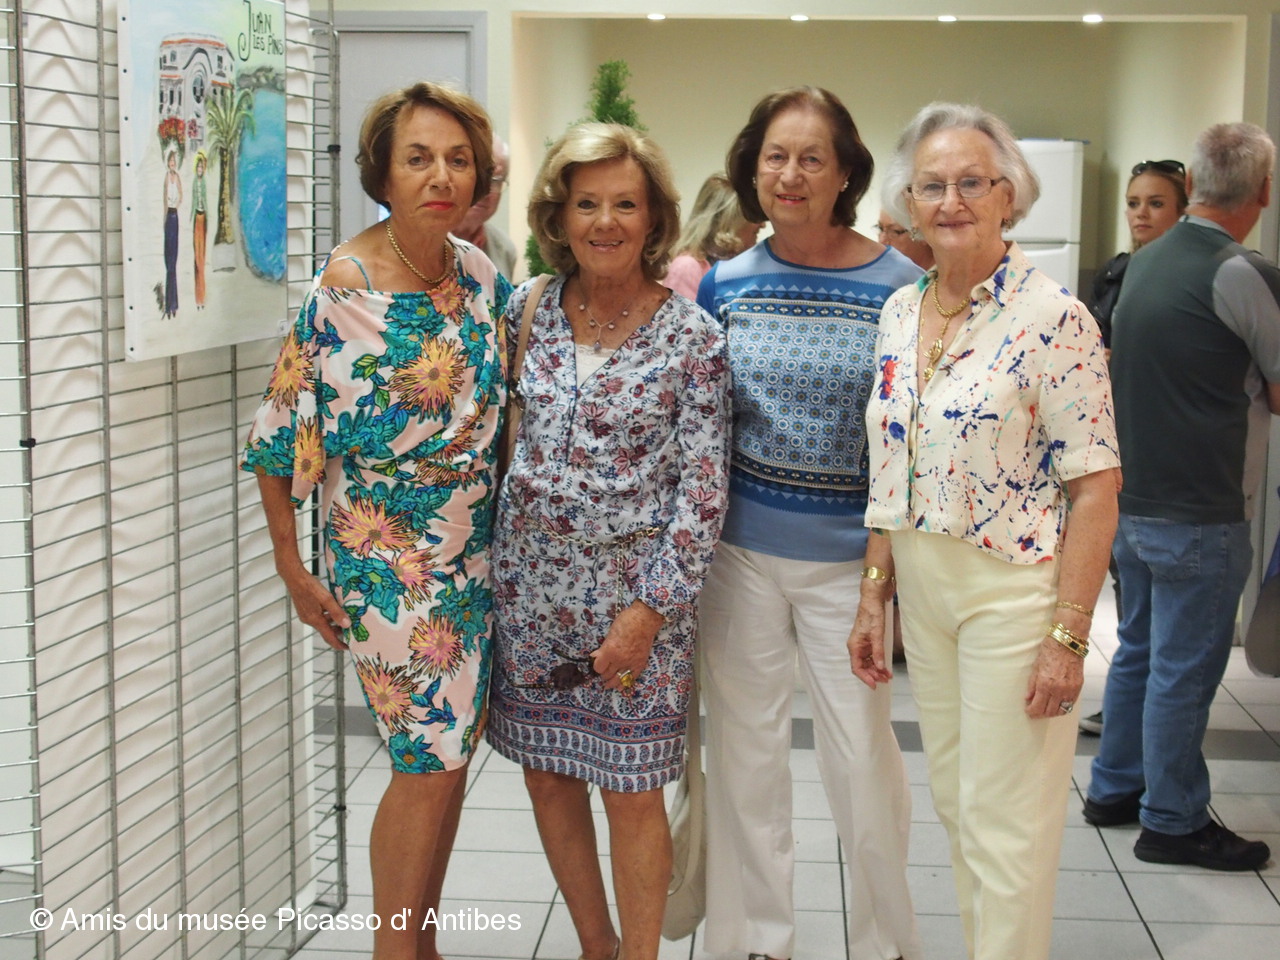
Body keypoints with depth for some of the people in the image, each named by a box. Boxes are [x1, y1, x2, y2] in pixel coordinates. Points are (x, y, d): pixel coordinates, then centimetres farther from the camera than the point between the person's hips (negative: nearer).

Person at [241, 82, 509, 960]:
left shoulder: (481, 275, 1)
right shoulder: (341, 291, -17)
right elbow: (283, 438, -11)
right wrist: (294, 572, -9)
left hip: (476, 551, 6)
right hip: (389, 563, -6)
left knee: (452, 751, 14)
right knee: (431, 763, -4)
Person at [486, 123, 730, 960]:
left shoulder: (691, 336, -9)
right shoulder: (530, 310, 2)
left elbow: (703, 490, -10)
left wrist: (649, 608, -14)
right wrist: (494, 569, 6)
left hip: (637, 592, -4)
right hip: (532, 581, 4)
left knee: (631, 789, 3)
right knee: (547, 773, 13)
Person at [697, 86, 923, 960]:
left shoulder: (899, 286, -6)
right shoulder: (724, 285, 2)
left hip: (849, 558, -2)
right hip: (741, 552, 3)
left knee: (864, 761, 4)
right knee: (745, 752, 12)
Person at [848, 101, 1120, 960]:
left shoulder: (1052, 317, -14)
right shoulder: (901, 313, 6)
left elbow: (1096, 488, -15)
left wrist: (1067, 635, -18)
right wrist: (875, 595, 10)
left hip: (1013, 593, -7)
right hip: (924, 589, 7)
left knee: (1006, 824, 1)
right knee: (956, 807, 16)